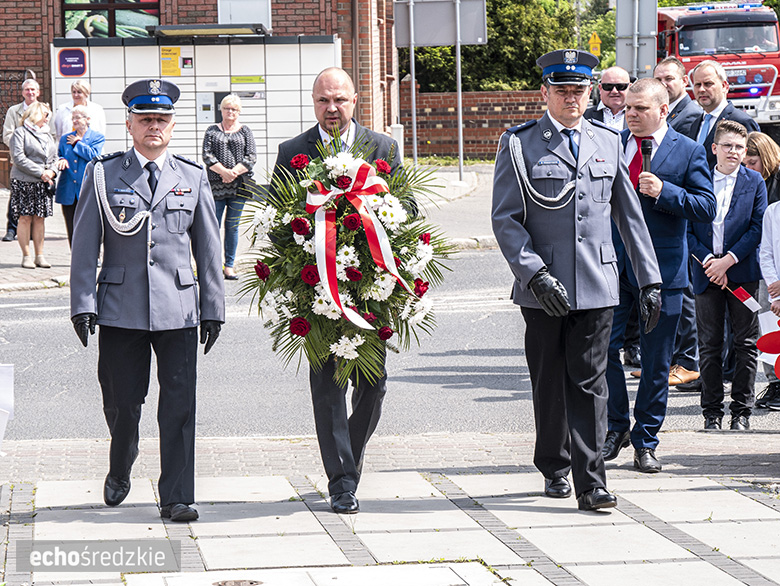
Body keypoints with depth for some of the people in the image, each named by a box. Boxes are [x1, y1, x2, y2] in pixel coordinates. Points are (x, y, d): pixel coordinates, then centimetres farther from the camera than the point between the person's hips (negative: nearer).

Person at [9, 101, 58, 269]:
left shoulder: (46, 134, 18)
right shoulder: (20, 132, -3)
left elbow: (54, 157, 20)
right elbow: (18, 158, -13)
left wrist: (52, 171, -3)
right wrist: (41, 172, -15)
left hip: (43, 183, 6)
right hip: (24, 182, -6)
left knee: (40, 218, 5)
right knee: (25, 218, -5)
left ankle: (40, 256, 9)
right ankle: (26, 256, 0)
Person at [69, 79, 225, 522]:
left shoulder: (194, 178, 9)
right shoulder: (103, 175, 4)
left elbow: (209, 249, 10)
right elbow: (85, 246, 3)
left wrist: (214, 309, 7)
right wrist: (83, 303, -4)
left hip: (179, 308, 1)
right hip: (120, 309, -1)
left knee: (179, 404, -3)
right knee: (121, 401, 6)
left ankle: (177, 498, 3)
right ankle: (120, 472, 34)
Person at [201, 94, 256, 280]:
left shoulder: (245, 131, 12)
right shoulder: (212, 130, 11)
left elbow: (251, 157, 3)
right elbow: (207, 155, 0)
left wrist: (234, 172, -12)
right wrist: (223, 171, -14)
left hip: (238, 186, 1)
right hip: (216, 186, 0)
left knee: (233, 226, 3)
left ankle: (230, 266, 8)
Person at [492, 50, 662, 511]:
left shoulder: (608, 142, 11)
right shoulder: (519, 144, 1)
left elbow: (630, 215, 15)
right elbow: (505, 218, -4)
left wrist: (650, 280, 11)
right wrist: (535, 274, -15)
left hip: (597, 285, 1)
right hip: (544, 289, -1)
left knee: (590, 383, -3)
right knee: (549, 383, 9)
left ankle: (591, 482, -4)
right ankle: (555, 469, 26)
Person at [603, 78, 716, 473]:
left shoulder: (688, 152, 0)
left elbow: (707, 208, -5)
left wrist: (664, 191, -18)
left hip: (661, 269, -2)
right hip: (612, 263, 2)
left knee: (656, 362, 5)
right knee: (602, 346, -3)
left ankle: (645, 442, 16)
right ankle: (617, 426, 17)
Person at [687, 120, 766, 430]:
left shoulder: (754, 182, 5)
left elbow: (758, 228, -2)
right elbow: (688, 229, 4)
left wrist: (728, 260, -11)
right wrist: (708, 260, -9)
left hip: (743, 273, 0)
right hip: (707, 273, 1)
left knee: (745, 344, 1)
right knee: (709, 345, 3)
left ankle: (741, 411, 8)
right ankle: (712, 411, 10)